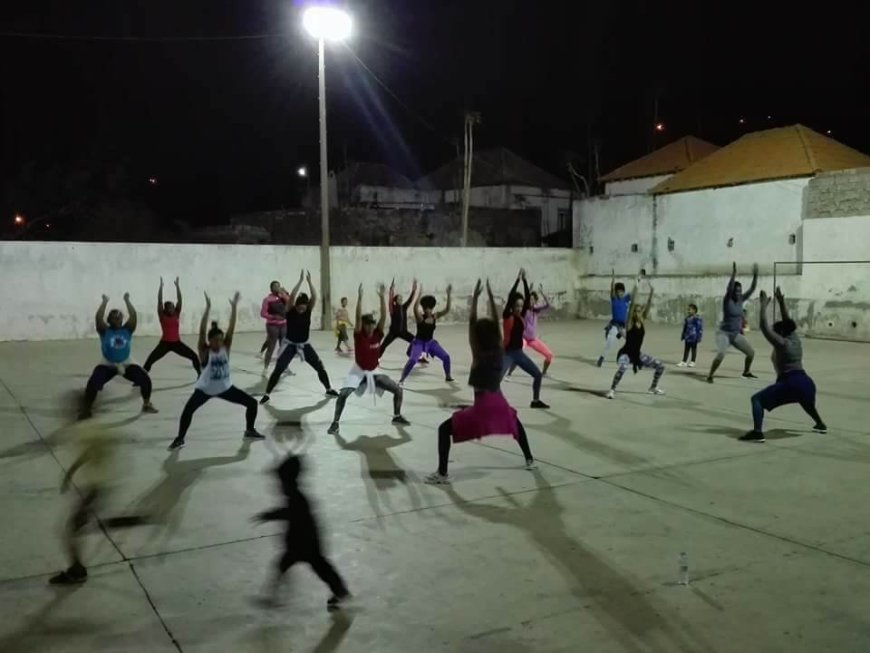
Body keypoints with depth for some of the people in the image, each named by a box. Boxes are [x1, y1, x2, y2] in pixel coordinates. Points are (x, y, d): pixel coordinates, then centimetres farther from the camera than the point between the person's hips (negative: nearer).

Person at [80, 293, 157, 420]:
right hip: (107, 365, -2)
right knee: (92, 383, -24)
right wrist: (105, 302, -19)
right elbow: (98, 318, -24)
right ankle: (85, 409, -4)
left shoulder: (127, 329, -4)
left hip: (127, 364, 2)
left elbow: (133, 316, -18)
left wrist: (127, 300, -17)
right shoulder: (105, 331, -8)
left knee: (145, 380, -14)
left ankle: (147, 404, 9)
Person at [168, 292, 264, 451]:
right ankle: (180, 438, -6)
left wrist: (234, 307, -27)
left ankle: (249, 431, 19)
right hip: (205, 389, -4)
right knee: (188, 410, -25)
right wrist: (208, 308, -38)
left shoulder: (225, 347, -9)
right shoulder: (205, 351, -17)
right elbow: (202, 331, -30)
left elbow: (231, 328, -18)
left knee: (252, 403, -1)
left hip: (225, 388, 4)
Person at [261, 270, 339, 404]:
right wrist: (300, 280, -32)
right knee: (278, 369, -10)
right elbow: (292, 296, -29)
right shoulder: (290, 310, -12)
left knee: (320, 367, 4)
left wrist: (309, 281, -27)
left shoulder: (308, 310, -5)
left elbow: (314, 297, -20)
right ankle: (267, 394, -1)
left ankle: (329, 390, 23)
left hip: (305, 345, 3)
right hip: (290, 345, -3)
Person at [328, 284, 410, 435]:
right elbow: (358, 317, -32)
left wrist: (382, 297, -29)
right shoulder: (359, 334, -17)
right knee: (343, 394, -23)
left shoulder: (378, 334, -9)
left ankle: (397, 417, 19)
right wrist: (360, 297, -41)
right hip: (358, 371, -4)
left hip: (374, 372, 4)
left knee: (398, 390, -3)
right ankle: (335, 423, -8)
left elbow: (383, 316, -20)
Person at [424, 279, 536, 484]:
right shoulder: (499, 350, 1)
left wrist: (475, 297, -8)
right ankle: (529, 459, 44)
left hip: (482, 407, -5)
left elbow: (472, 321, -10)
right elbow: (496, 321, 8)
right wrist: (490, 296, 7)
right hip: (499, 404, 5)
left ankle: (442, 473, -8)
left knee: (444, 429, 2)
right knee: (515, 421, 39)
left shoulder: (477, 352, -8)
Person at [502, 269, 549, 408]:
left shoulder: (522, 316, 5)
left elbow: (528, 298, -1)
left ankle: (536, 400, 26)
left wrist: (525, 280, -7)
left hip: (519, 353, 7)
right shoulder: (507, 316, -10)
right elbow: (510, 297, -21)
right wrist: (518, 280, -20)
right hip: (507, 353, -7)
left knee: (538, 375, 10)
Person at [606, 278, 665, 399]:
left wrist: (651, 291, -13)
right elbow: (632, 304, -24)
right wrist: (635, 288, -29)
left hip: (638, 354, 7)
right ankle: (612, 390, -23)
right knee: (622, 368, -39)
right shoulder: (630, 323, -14)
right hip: (626, 353, -7)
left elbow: (648, 306, -4)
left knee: (660, 366, 7)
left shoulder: (642, 321, 2)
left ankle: (653, 387, 26)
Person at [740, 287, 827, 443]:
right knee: (807, 404, 42)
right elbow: (787, 321, 24)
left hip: (789, 383, -8)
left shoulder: (781, 343, -7)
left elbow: (764, 326, -10)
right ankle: (821, 425, 60)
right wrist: (781, 302, 24)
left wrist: (764, 305, -3)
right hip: (806, 382, 9)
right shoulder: (796, 339, 12)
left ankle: (757, 432, -23)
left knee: (757, 399, -8)